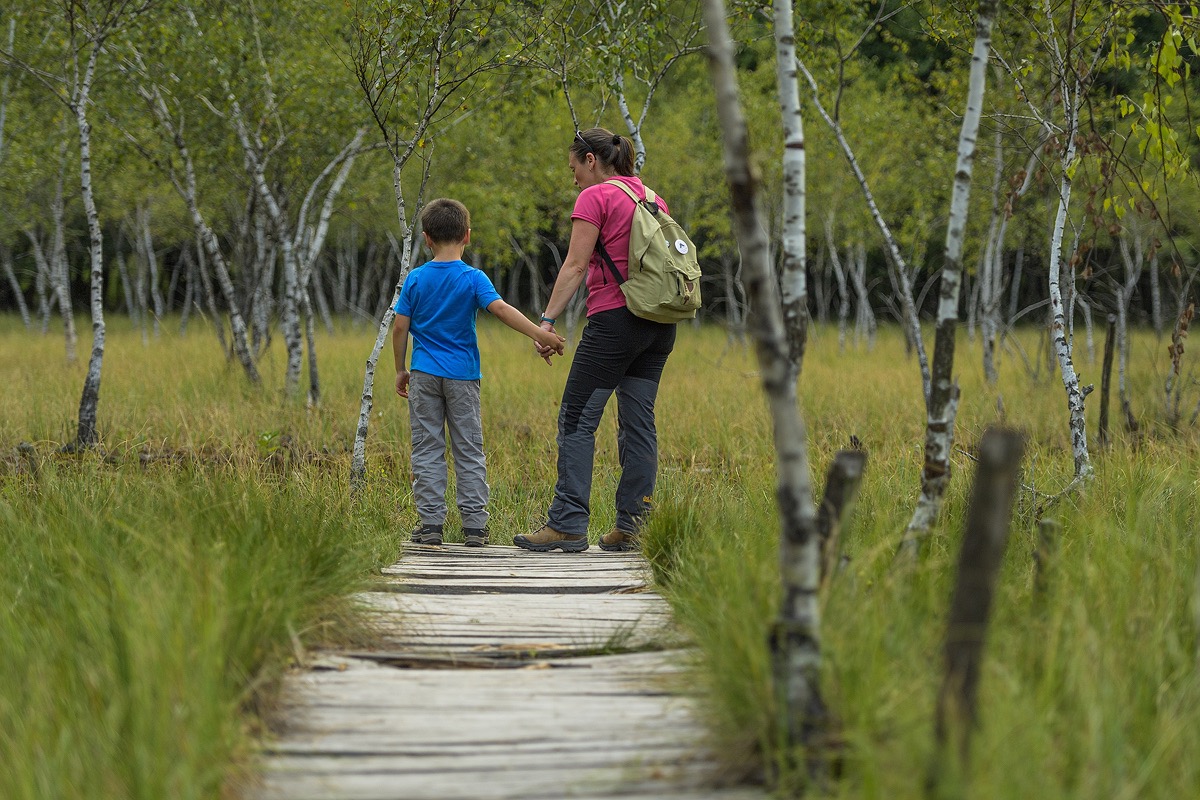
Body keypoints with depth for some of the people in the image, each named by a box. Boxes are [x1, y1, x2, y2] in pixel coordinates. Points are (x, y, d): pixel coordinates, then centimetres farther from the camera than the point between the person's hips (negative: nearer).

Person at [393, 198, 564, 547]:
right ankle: (474, 526, 3)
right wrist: (539, 333, -25)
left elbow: (400, 328, 2)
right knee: (469, 452, 5)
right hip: (462, 375, -1)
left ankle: (430, 523, 1)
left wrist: (400, 370, 12)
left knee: (427, 449, 5)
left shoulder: (415, 279, 2)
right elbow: (501, 309, -20)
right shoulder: (473, 279, -5)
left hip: (424, 374, 1)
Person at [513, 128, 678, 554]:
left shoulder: (595, 198, -5)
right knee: (638, 422, 7)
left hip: (614, 318, -7)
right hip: (660, 322, 7)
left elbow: (575, 266, -12)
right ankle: (632, 525, 4)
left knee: (577, 419, -3)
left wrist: (547, 320, -14)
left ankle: (568, 524, -8)